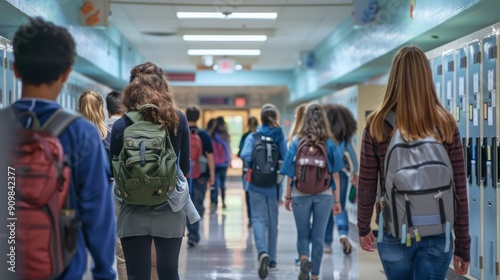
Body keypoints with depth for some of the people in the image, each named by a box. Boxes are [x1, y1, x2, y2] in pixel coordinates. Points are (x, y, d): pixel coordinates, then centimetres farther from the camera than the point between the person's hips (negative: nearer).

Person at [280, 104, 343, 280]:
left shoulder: (297, 143, -4)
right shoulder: (330, 144, -4)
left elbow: (291, 175, -2)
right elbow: (335, 175, -3)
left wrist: (287, 197, 9)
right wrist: (337, 201, 4)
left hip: (301, 195, 0)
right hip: (324, 195, 0)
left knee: (303, 234, 14)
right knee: (318, 236, 11)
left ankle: (304, 259, -13)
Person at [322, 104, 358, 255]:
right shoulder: (345, 133, 2)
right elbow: (351, 152, 5)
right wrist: (354, 172, 15)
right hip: (341, 171, 1)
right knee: (340, 207, 11)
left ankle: (327, 243, 11)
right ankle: (343, 233, -14)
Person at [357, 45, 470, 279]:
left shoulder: (377, 124, -7)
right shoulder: (446, 125, -5)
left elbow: (366, 187, -3)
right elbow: (459, 190, -4)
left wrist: (363, 228, 13)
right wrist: (463, 245, 4)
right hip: (437, 234, 0)